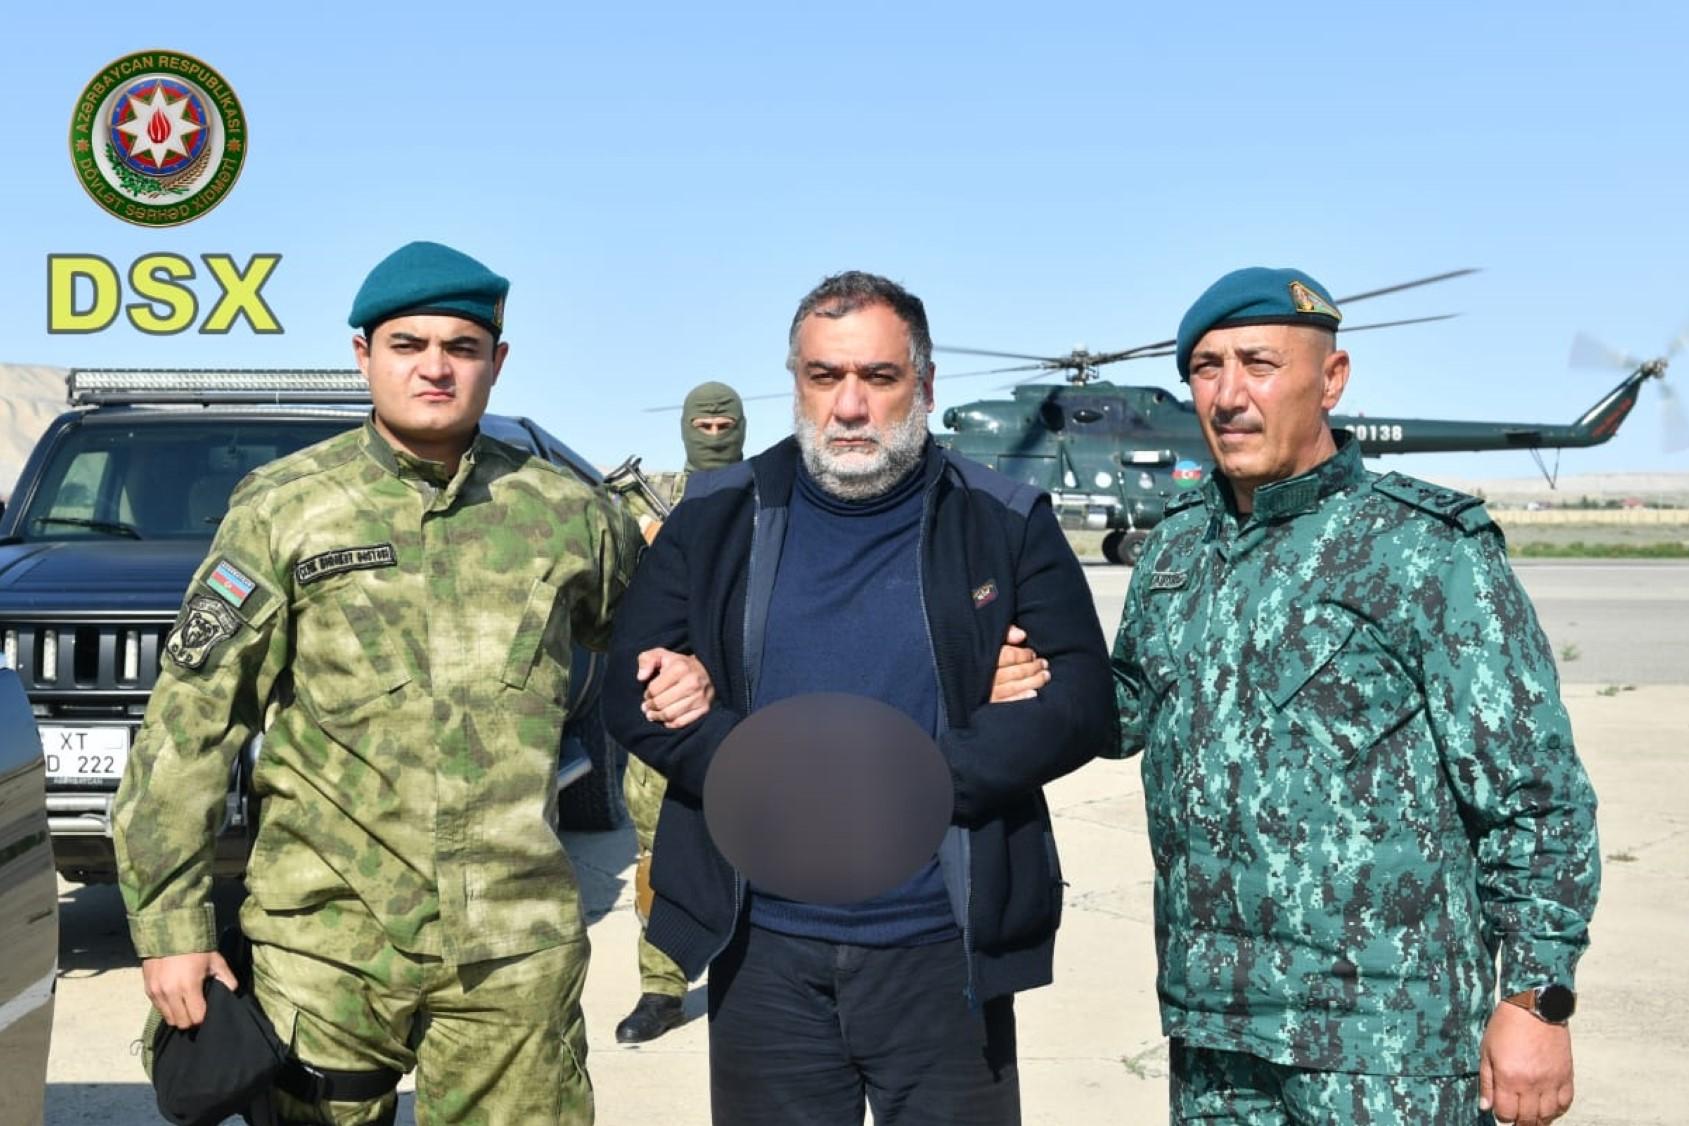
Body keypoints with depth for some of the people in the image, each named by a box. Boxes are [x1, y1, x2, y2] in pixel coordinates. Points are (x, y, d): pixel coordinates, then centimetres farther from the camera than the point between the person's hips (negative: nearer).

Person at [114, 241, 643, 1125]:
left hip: (514, 952, 1)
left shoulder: (567, 514, 6)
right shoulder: (284, 509, 1)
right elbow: (190, 723, 0)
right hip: (324, 944, -1)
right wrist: (169, 922, -4)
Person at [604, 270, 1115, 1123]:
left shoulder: (1006, 526, 1)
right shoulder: (718, 519, 4)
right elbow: (630, 691, 0)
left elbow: (1079, 707, -5)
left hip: (944, 953, -1)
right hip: (762, 950, 1)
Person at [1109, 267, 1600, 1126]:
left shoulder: (1425, 551, -10)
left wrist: (1537, 999, -11)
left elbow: (1533, 795, -9)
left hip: (1383, 1034, -5)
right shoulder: (1178, 543, 7)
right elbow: (1130, 703, 21)